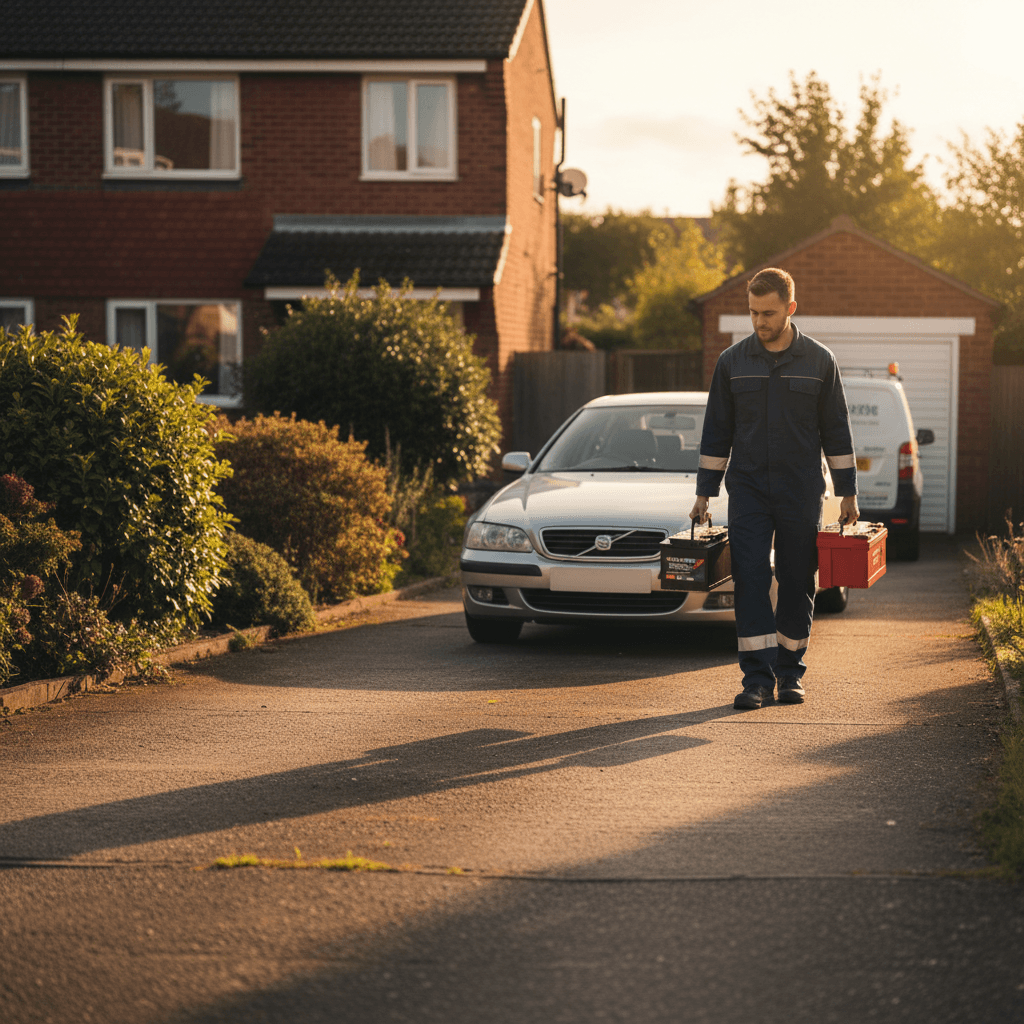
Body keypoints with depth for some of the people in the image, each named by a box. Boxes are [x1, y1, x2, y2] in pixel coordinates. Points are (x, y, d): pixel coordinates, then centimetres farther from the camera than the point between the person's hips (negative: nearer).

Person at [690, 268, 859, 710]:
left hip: (801, 492, 0)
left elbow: (836, 430, 6)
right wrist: (704, 493, 7)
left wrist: (847, 493, 4)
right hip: (748, 490, 0)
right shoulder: (732, 361, 4)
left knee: (797, 583, 4)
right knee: (750, 581, -8)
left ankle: (790, 672, 17)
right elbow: (716, 431, 9)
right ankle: (757, 678, -8)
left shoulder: (819, 361, 1)